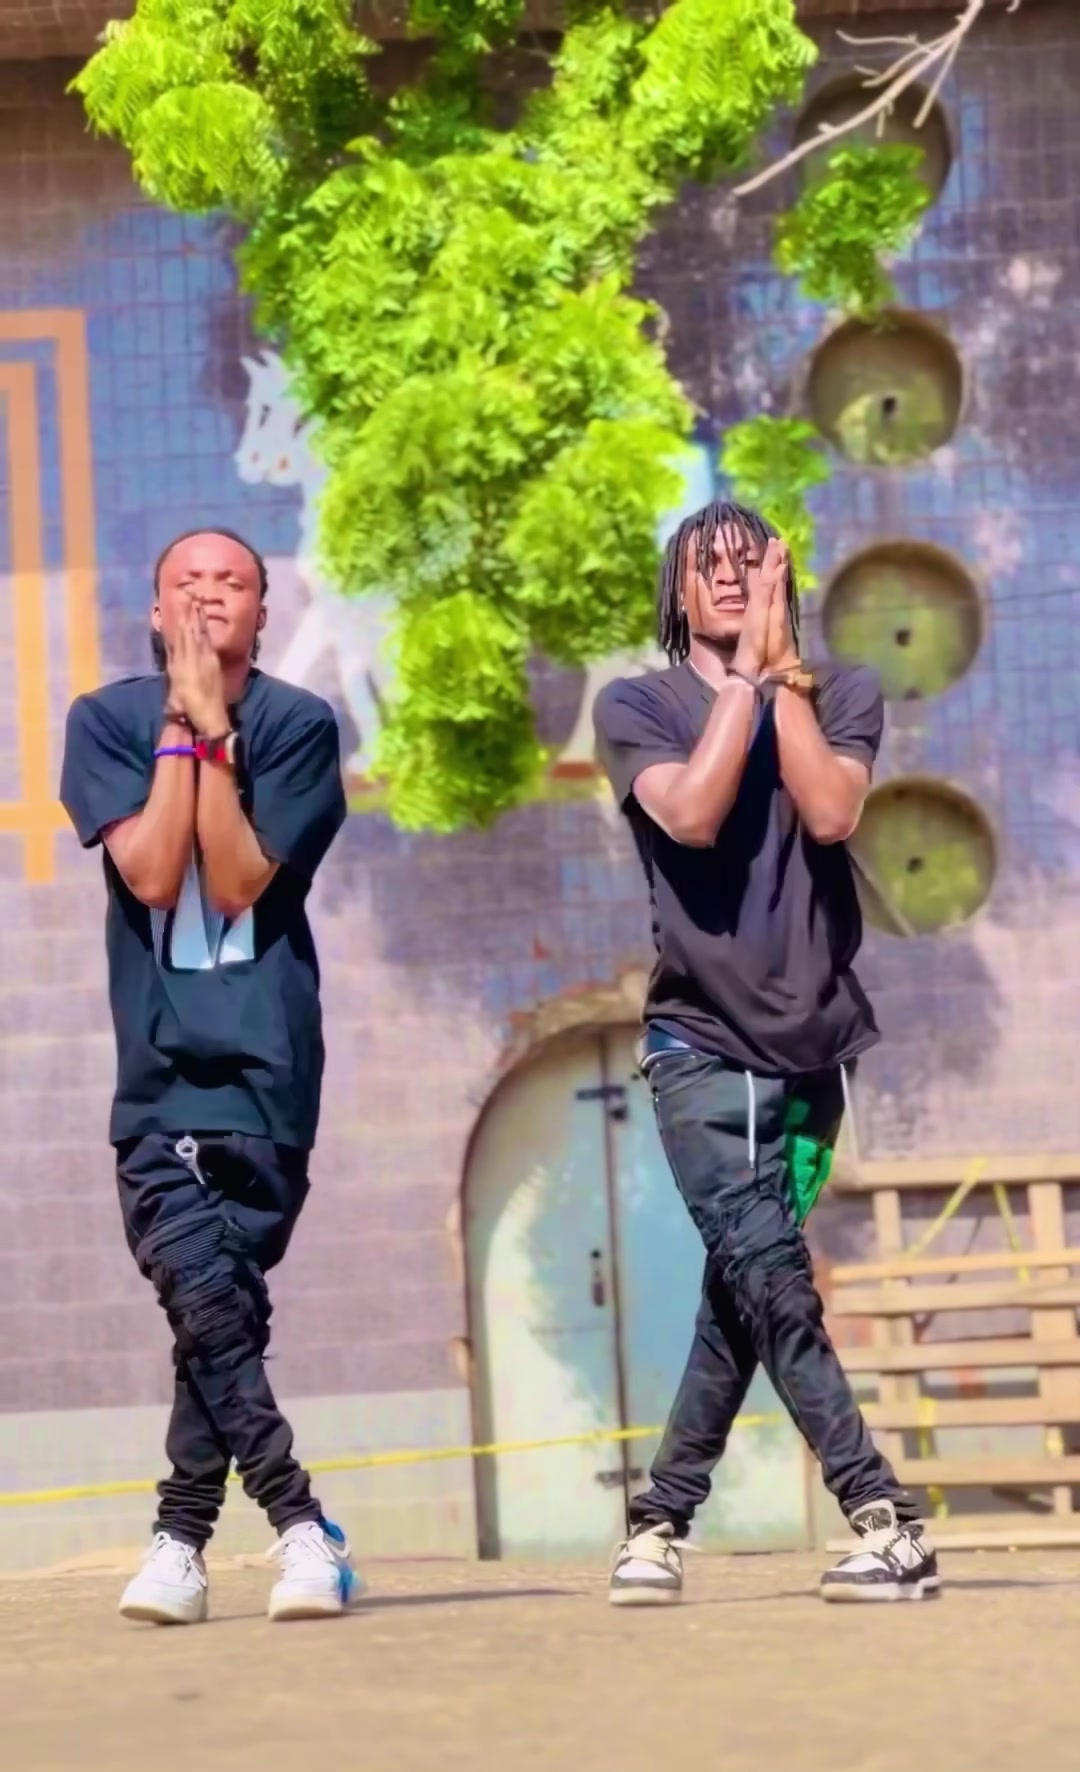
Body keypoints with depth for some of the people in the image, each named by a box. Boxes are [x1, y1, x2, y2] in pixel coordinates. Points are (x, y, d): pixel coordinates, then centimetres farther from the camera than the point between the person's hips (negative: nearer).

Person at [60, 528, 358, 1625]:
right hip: (160, 1063, 1)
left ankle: (182, 1536, 5)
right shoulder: (106, 720, 5)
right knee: (209, 1297, -12)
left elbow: (238, 882, -9)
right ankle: (299, 1525, -7)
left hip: (266, 1061, -1)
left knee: (218, 1306, -3)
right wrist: (181, 728, -7)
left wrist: (211, 732, -12)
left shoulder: (298, 726, 0)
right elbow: (149, 872, -7)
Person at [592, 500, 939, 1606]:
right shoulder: (637, 706, 5)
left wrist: (782, 667, -8)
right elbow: (692, 815, -15)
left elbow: (829, 812, -11)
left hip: (810, 1047, 3)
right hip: (703, 1045, -3)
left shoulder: (840, 695, 9)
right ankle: (884, 1522, -18)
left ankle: (660, 1522, 14)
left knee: (744, 1295, 4)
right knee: (772, 1280, -16)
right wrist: (743, 671, -9)